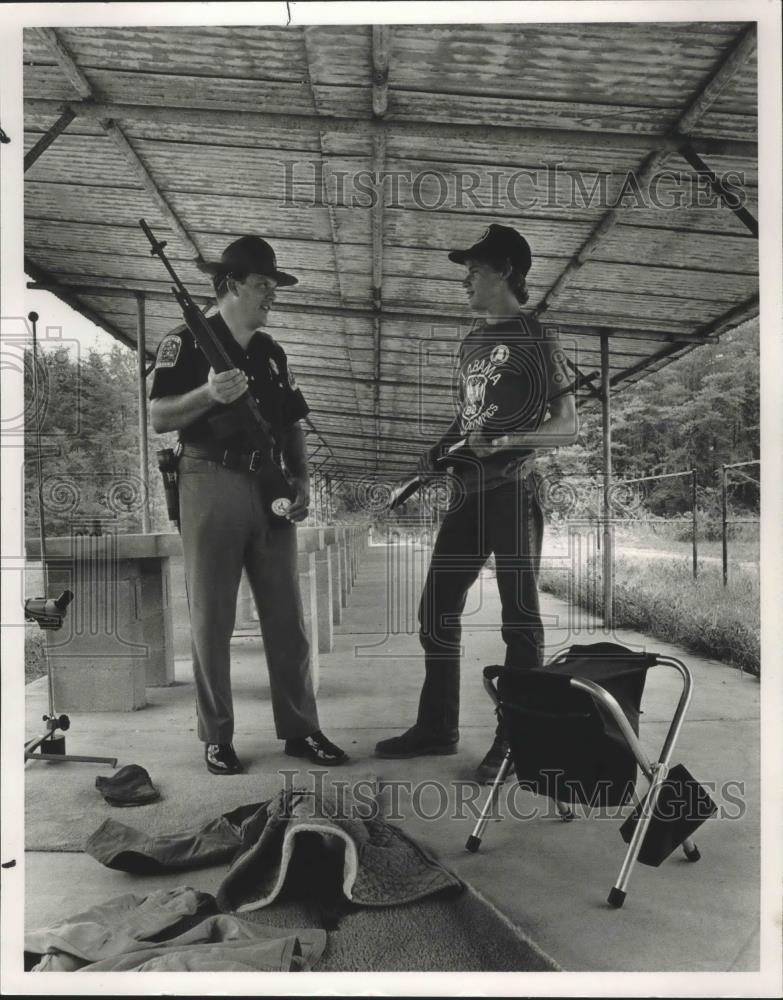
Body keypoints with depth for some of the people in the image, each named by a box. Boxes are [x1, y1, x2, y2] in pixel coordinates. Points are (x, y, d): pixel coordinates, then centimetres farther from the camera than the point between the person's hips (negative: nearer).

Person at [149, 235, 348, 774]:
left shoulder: (272, 353, 19)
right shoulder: (187, 343, 1)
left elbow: (292, 424, 19)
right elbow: (158, 418, -5)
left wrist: (301, 479, 5)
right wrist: (208, 394, -21)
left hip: (271, 490, 6)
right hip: (212, 484, -5)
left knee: (287, 616, 6)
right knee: (212, 618, 1)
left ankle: (301, 729, 15)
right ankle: (217, 737, 14)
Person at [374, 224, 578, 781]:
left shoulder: (537, 342, -4)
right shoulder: (473, 342, 18)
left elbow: (569, 428, -7)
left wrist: (502, 442, -20)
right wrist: (439, 452, 6)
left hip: (513, 489, -8)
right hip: (468, 491, 8)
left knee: (519, 617, 0)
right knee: (437, 610, 9)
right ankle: (437, 727, 22)